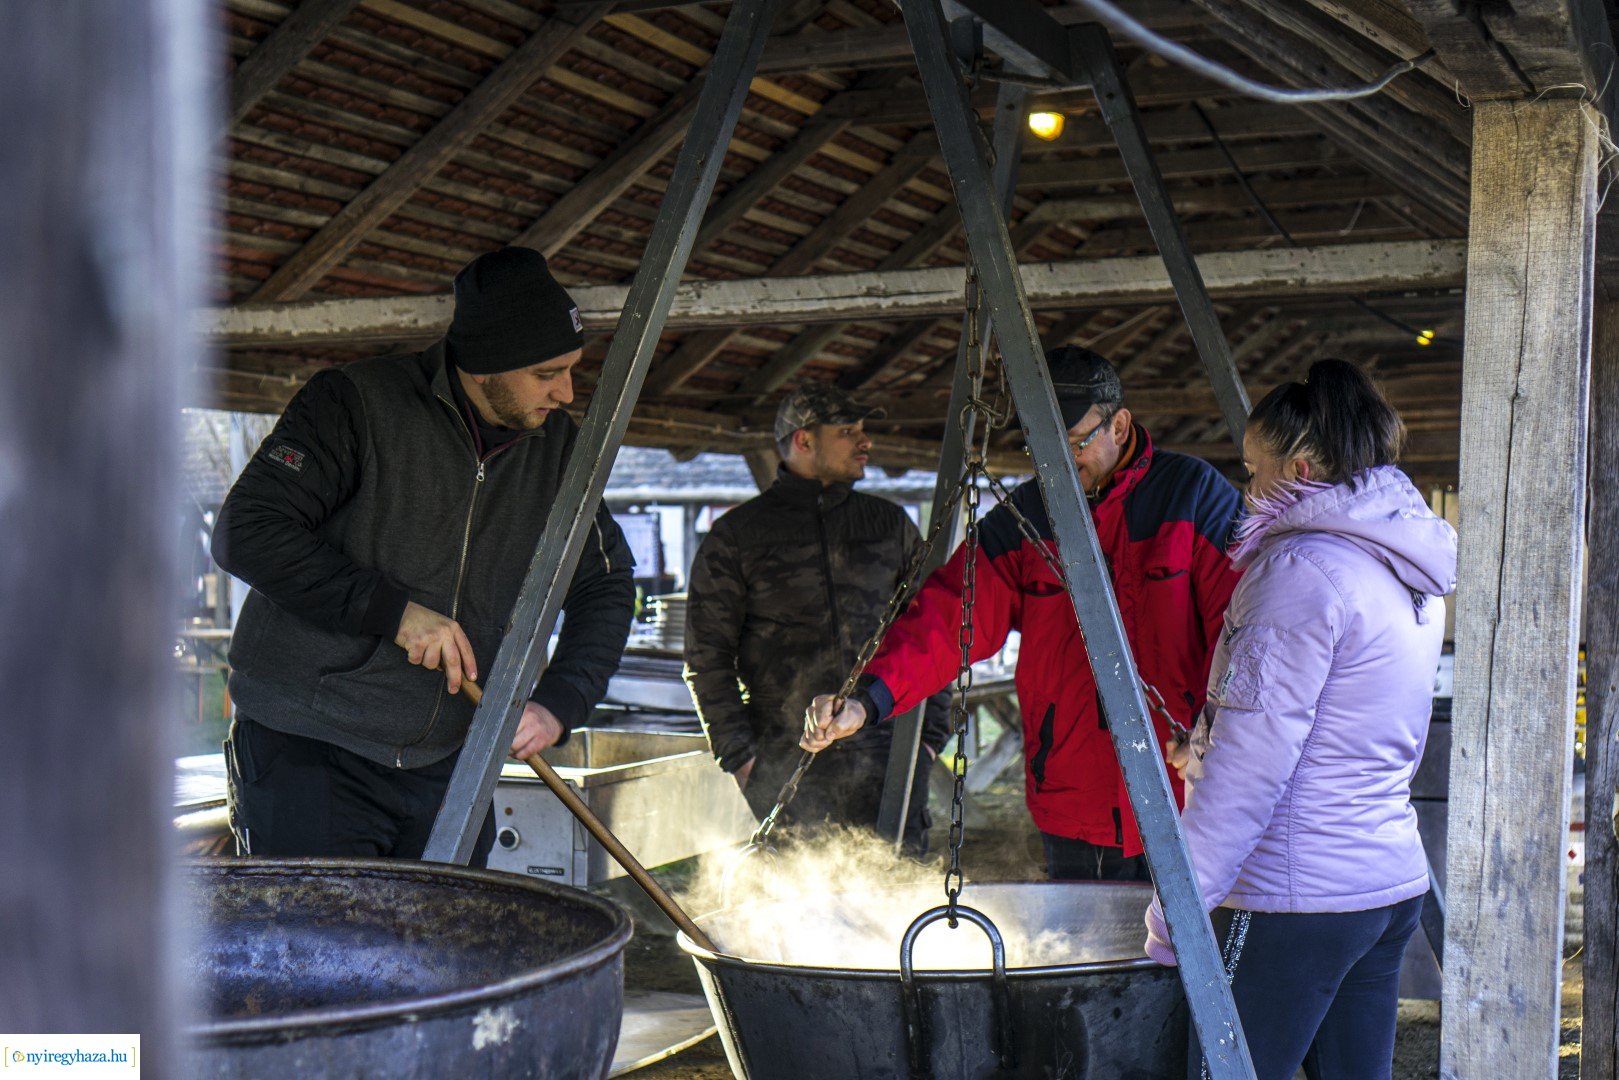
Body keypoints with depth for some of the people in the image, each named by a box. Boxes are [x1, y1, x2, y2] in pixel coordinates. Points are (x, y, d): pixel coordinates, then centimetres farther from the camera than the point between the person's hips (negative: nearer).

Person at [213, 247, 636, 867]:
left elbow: (606, 582, 13)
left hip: (445, 765, 5)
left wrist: (561, 701, -3)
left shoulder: (553, 444, 5)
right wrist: (392, 610, -21)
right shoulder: (356, 403, -11)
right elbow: (246, 532, -17)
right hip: (306, 752, -5)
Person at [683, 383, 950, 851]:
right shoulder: (735, 536, 7)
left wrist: (929, 735, 8)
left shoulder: (889, 524, 16)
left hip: (886, 759, 2)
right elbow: (707, 658, 6)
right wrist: (739, 757, -2)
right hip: (784, 765, -2)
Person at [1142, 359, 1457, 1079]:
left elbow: (1251, 768, -19)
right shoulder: (1409, 571, 13)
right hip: (1395, 883, 9)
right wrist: (1205, 750, 29)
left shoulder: (1303, 567, -15)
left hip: (1296, 896, -9)